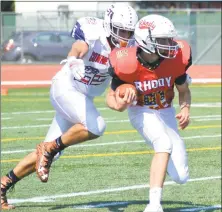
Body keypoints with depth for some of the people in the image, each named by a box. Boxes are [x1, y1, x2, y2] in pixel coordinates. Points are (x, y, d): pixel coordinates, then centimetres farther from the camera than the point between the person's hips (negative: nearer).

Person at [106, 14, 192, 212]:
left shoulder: (175, 59, -20)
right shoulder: (127, 64, -27)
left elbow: (184, 91, -1)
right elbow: (111, 97, -11)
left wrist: (186, 109, -21)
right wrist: (119, 105, -34)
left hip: (166, 112, 4)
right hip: (141, 112, -4)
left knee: (180, 177, -2)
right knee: (165, 144, -35)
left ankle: (161, 162, 37)